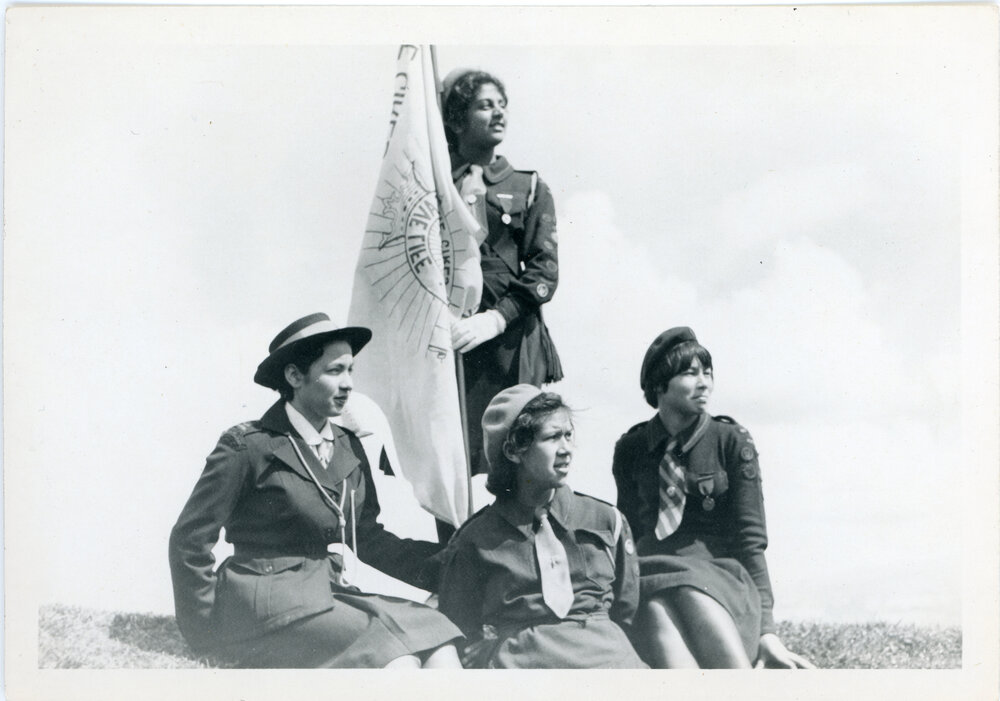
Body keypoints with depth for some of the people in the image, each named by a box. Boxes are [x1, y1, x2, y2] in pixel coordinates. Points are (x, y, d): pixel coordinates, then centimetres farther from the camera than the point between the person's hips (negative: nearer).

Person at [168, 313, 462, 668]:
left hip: (330, 595, 6)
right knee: (397, 661, -26)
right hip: (269, 604, -6)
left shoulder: (349, 448, 12)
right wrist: (209, 634, -1)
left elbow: (368, 537, 15)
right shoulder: (247, 446, -6)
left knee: (440, 653, -19)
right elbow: (188, 540, -2)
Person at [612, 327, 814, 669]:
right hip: (651, 575, 1)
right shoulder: (631, 448, 10)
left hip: (720, 574, -1)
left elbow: (751, 538, 0)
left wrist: (766, 629, -7)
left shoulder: (731, 440, 3)